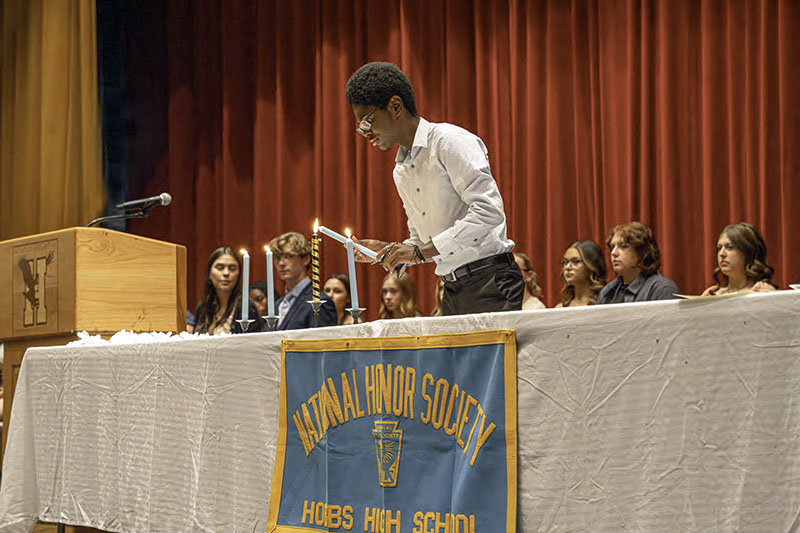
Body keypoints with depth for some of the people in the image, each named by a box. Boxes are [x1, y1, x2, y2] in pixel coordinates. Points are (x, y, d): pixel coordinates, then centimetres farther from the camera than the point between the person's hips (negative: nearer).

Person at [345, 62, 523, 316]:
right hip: (453, 290, 7)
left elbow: (489, 211, -19)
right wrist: (385, 250, 4)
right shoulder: (401, 172, 17)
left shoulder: (450, 141, -8)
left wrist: (420, 252, -20)